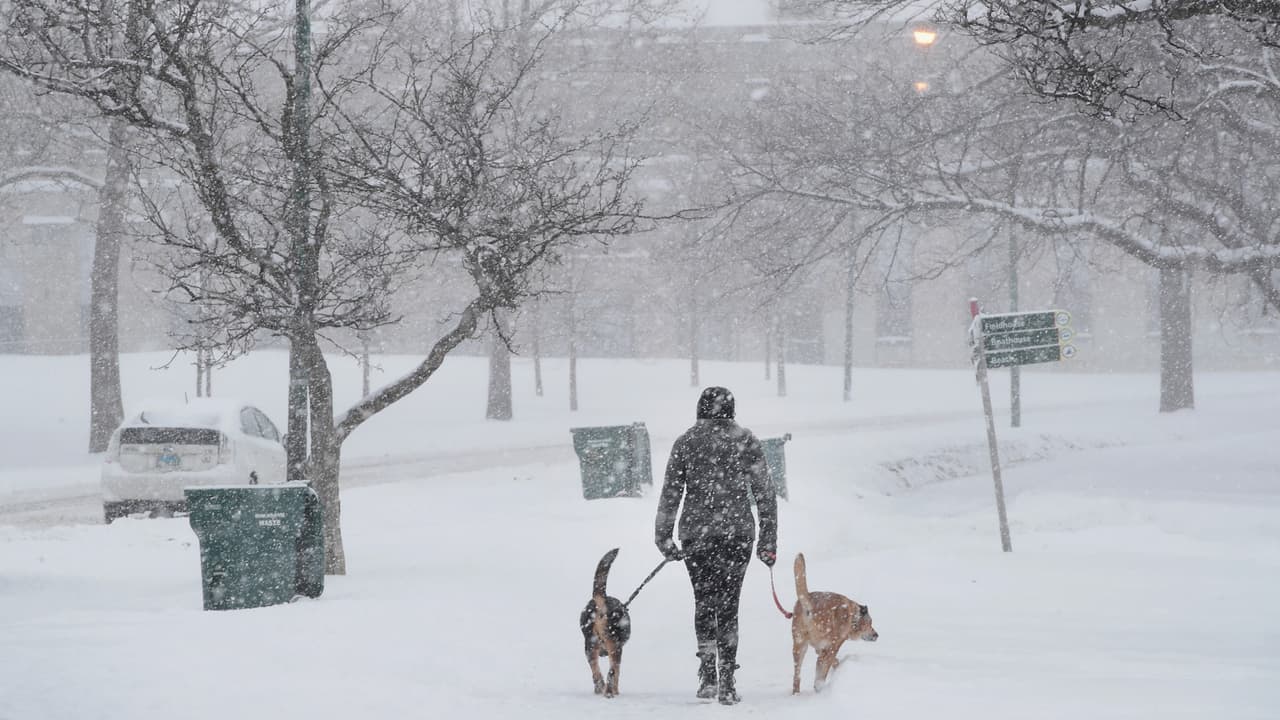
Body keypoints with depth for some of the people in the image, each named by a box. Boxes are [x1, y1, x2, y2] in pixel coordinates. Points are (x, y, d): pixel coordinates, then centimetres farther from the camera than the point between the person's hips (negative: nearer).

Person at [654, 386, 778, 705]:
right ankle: (726, 682, -4)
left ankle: (708, 673, 1)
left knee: (704, 600, 16)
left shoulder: (685, 443, 2)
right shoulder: (747, 441, 2)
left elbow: (670, 493, 0)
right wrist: (769, 540, 7)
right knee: (728, 605, 5)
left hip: (696, 534, 0)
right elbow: (765, 493, 2)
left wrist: (663, 537, 6)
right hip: (738, 533, 0)